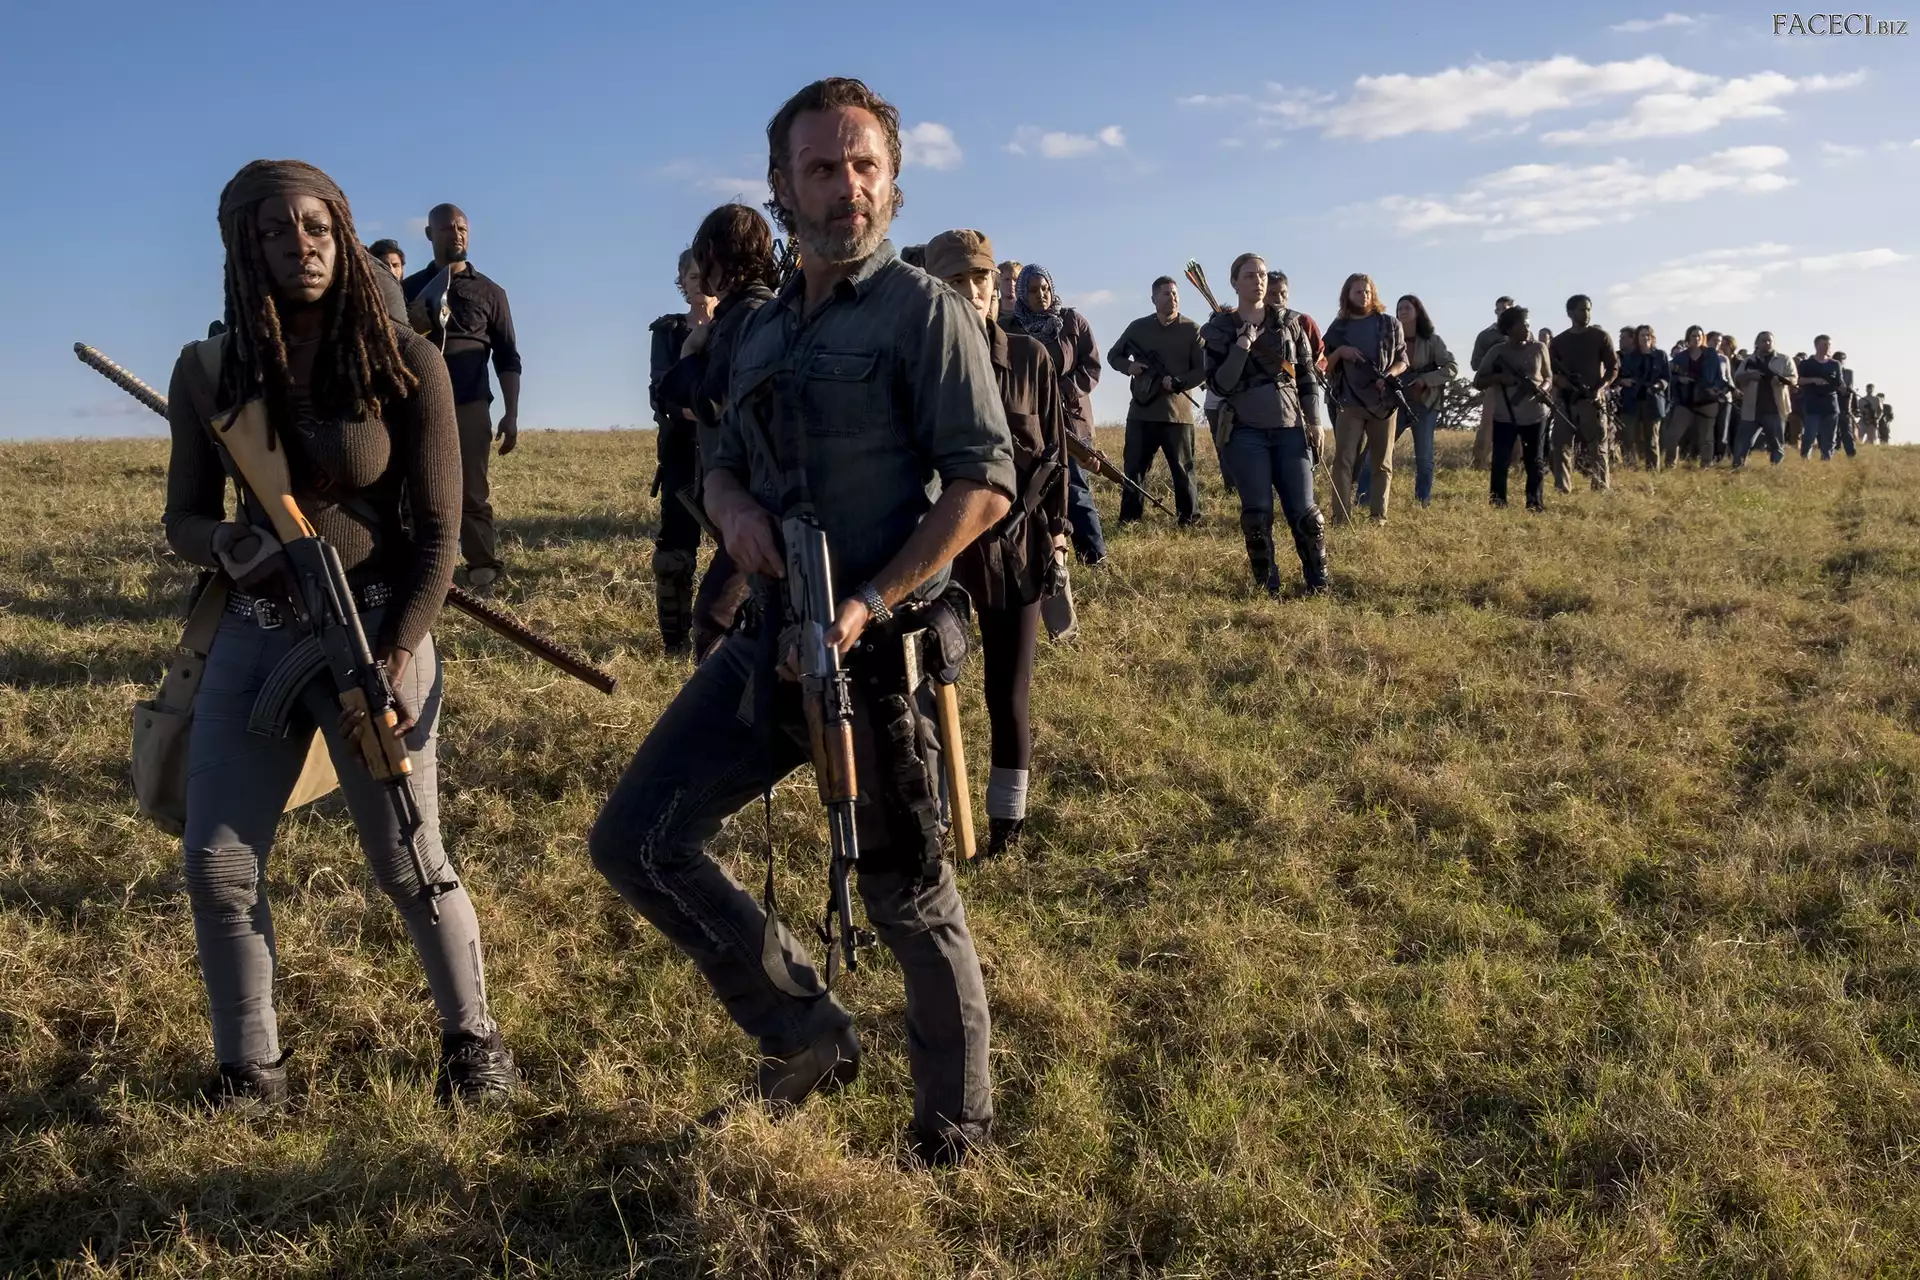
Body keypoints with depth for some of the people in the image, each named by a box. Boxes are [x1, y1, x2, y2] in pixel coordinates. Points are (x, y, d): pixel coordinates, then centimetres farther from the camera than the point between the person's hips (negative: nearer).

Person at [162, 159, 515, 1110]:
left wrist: (394, 662, -19)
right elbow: (183, 518, 5)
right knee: (217, 869, 2)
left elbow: (436, 536, -9)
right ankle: (250, 1072, 21)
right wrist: (227, 545, -19)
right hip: (253, 632, 4)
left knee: (408, 866, 4)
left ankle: (472, 1040, 27)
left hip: (376, 628, -3)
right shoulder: (209, 372, -1)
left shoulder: (404, 365, -10)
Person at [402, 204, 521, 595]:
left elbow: (508, 358, 9)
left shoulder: (490, 293, 10)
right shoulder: (410, 289, 13)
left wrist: (511, 415, 0)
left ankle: (484, 578, -4)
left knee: (473, 496, -3)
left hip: (470, 407, -1)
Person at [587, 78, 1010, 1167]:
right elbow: (722, 463, 24)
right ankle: (807, 1032, 19)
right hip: (773, 644, 7)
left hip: (880, 652, -7)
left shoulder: (924, 310, -6)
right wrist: (733, 509, -2)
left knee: (909, 896, 5)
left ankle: (957, 1130, 26)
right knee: (635, 841, 4)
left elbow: (986, 482, -14)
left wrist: (870, 605, -23)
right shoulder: (761, 332, 14)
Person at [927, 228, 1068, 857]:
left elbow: (1053, 452, 6)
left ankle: (1007, 819, 20)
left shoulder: (1030, 357, 0)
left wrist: (1056, 531, 3)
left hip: (1015, 547, 0)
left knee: (1008, 694, 3)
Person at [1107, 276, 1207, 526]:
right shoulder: (1138, 327, 8)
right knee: (1134, 467, 4)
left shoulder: (1192, 330, 1)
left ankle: (1190, 519, 9)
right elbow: (1113, 355, 16)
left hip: (1177, 412, -2)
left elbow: (1203, 369, -2)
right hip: (1141, 412, 2)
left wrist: (1179, 383, -18)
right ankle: (1129, 519, 11)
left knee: (1183, 469, 2)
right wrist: (1128, 366, -7)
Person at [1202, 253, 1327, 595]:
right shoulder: (1219, 329, 2)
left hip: (1291, 428, 2)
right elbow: (1219, 384, -6)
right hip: (1246, 432, -1)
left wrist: (1314, 419, 6)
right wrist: (1242, 346, -16)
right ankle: (1267, 587, 6)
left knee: (1304, 511, -4)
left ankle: (1318, 584, 9)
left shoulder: (1288, 323, 10)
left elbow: (1307, 374, 13)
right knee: (1257, 513, -5)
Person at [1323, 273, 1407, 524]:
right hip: (1349, 403, 0)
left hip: (1384, 402, 0)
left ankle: (1379, 517, 7)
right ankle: (1341, 517, -12)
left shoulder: (1389, 324, 6)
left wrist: (1389, 375, -14)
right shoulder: (1338, 328, 8)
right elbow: (1324, 366, 9)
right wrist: (1339, 352, -10)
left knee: (1383, 463, 3)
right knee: (1343, 459, -10)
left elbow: (1402, 360, 7)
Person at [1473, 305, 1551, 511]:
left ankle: (1536, 506, 12)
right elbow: (1478, 382, 0)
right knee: (1500, 463, -4)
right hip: (1504, 417, -2)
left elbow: (1548, 376, 13)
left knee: (1536, 463, 5)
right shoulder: (1497, 352, -1)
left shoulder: (1539, 348, 4)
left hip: (1534, 416, 2)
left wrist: (1543, 389, -9)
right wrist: (1499, 377, -18)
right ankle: (1497, 507, 3)